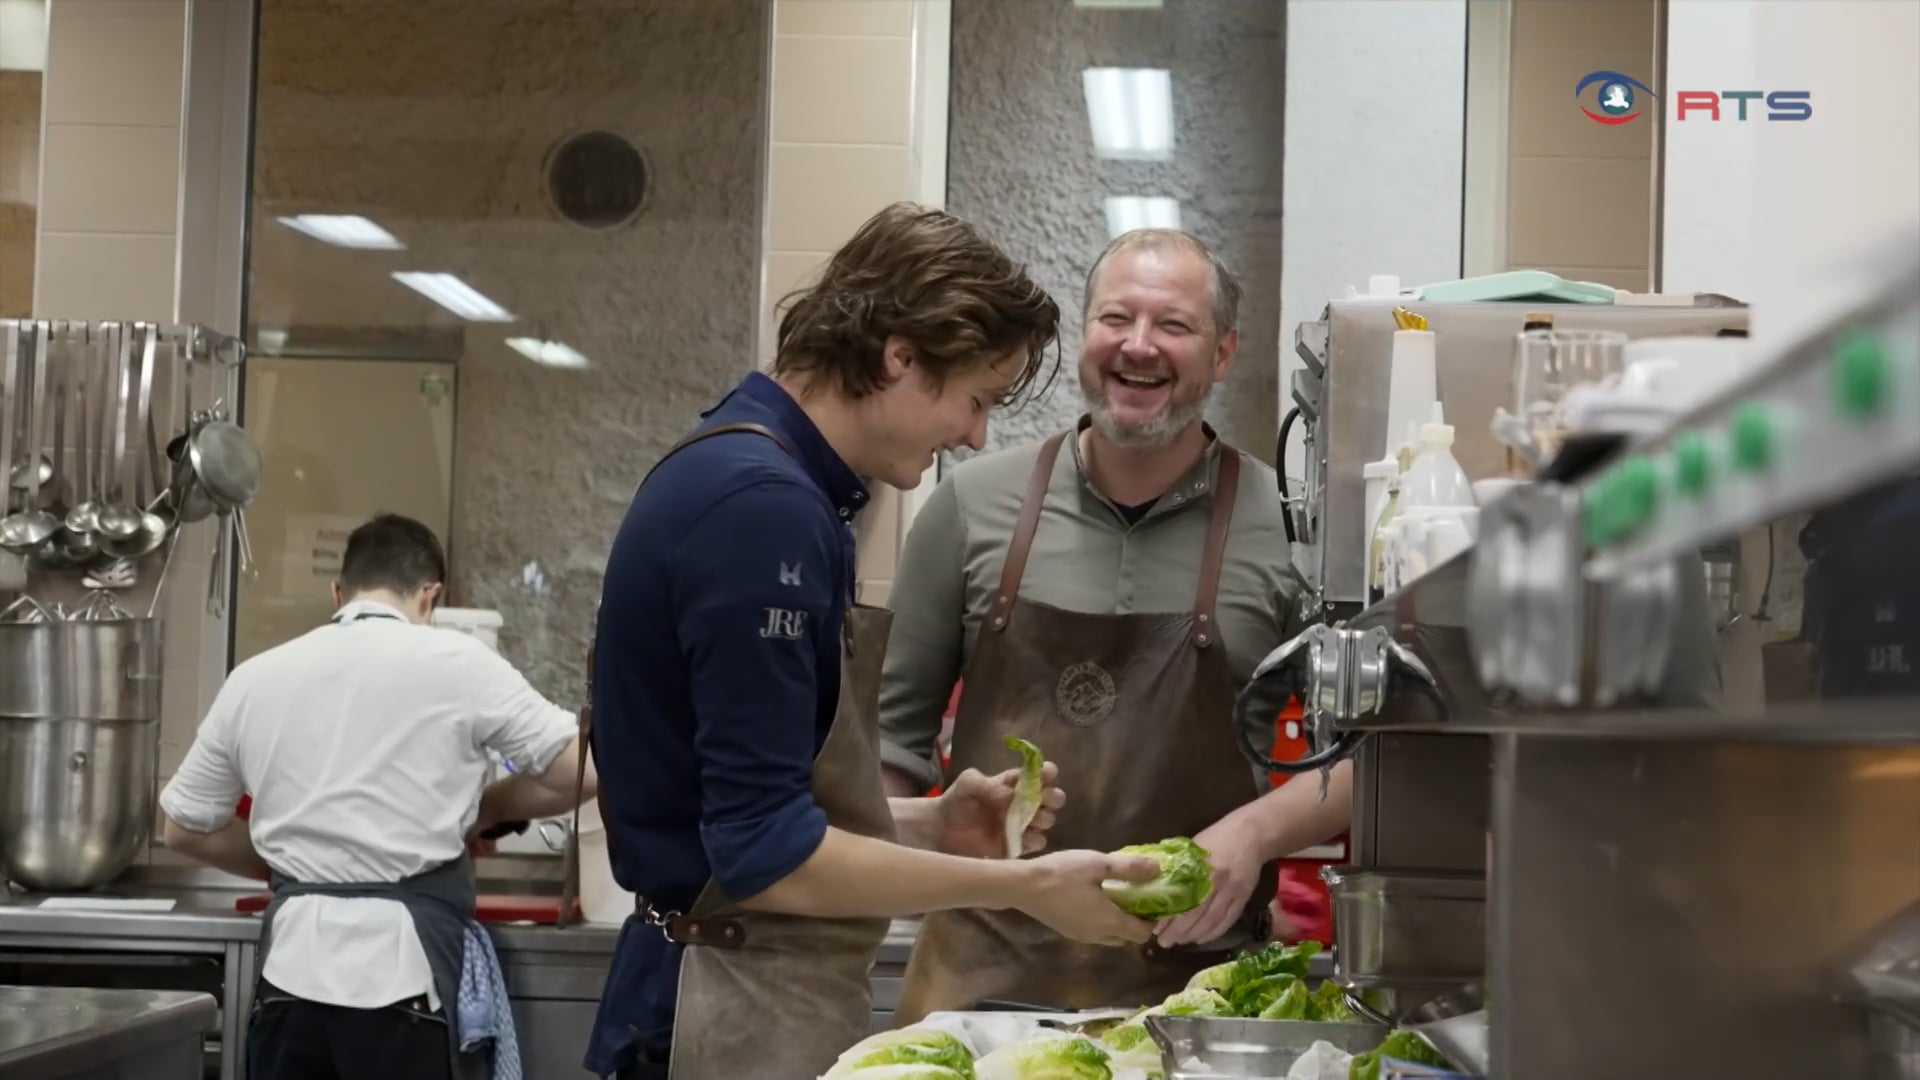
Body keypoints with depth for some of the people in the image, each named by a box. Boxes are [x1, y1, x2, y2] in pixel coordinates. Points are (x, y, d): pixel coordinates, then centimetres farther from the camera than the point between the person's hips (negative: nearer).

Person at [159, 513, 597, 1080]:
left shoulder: (254, 679, 9)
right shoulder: (456, 664, -3)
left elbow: (183, 827, 19)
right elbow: (582, 771, -1)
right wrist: (484, 809, 15)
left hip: (294, 966, 4)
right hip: (404, 967, -4)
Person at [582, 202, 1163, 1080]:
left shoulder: (736, 473, 10)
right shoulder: (766, 506, -21)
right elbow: (764, 852, -23)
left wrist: (934, 825, 4)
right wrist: (1023, 886, -17)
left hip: (757, 994, 10)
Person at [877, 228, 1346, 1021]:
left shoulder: (1292, 530, -2)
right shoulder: (974, 503, 3)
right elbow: (896, 726, 9)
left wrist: (1258, 830, -13)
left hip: (1192, 974, -1)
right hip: (982, 970, 1)